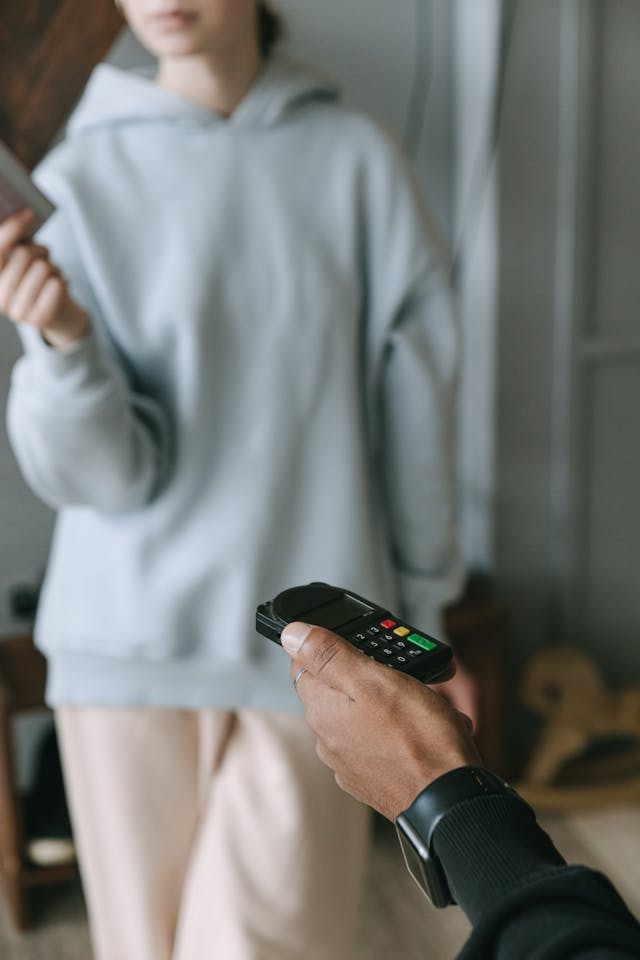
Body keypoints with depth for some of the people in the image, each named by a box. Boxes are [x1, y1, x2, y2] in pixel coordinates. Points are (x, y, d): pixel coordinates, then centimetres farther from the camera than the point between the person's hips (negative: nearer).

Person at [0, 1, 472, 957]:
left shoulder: (354, 157, -1)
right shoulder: (90, 176, -1)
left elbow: (414, 407, 5)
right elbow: (103, 474, -7)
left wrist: (423, 615, 10)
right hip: (131, 638, 1)